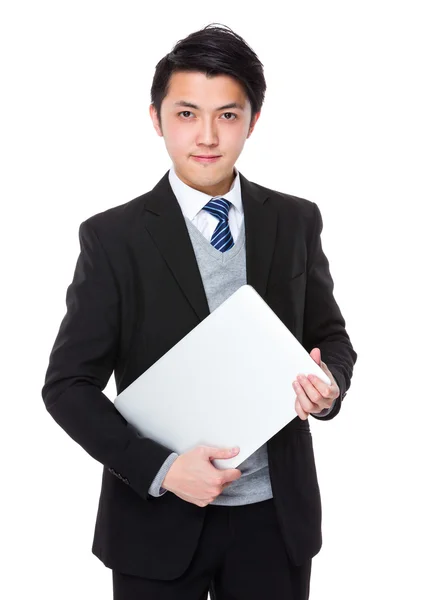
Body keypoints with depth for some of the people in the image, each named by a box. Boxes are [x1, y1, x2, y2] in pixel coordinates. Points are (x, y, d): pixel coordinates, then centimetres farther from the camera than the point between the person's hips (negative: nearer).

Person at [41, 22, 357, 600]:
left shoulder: (296, 222, 0)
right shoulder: (113, 237, -8)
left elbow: (331, 337, 9)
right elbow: (68, 384, -6)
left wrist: (328, 384, -13)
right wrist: (160, 468, -18)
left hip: (278, 513, 3)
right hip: (161, 519, -2)